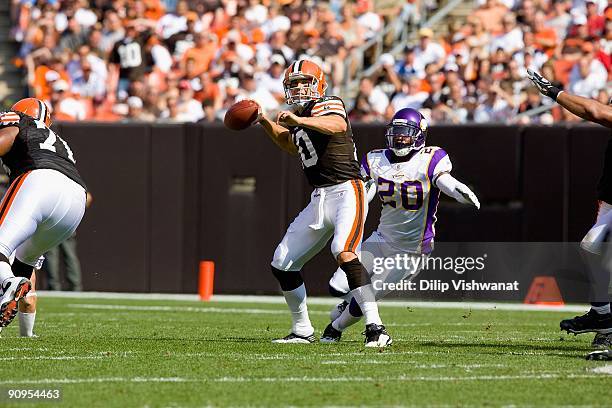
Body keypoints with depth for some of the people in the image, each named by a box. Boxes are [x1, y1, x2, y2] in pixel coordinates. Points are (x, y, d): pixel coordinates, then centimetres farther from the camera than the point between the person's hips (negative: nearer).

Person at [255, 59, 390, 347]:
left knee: (344, 252, -32)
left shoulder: (327, 105, -8)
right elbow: (293, 146, 38)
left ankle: (375, 328, -33)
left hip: (346, 191, -9)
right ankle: (302, 331, 24)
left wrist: (299, 120, -44)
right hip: (319, 200, 9)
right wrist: (265, 123, 25)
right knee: (283, 264, 11)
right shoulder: (298, 116, 17)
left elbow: (338, 125, -32)